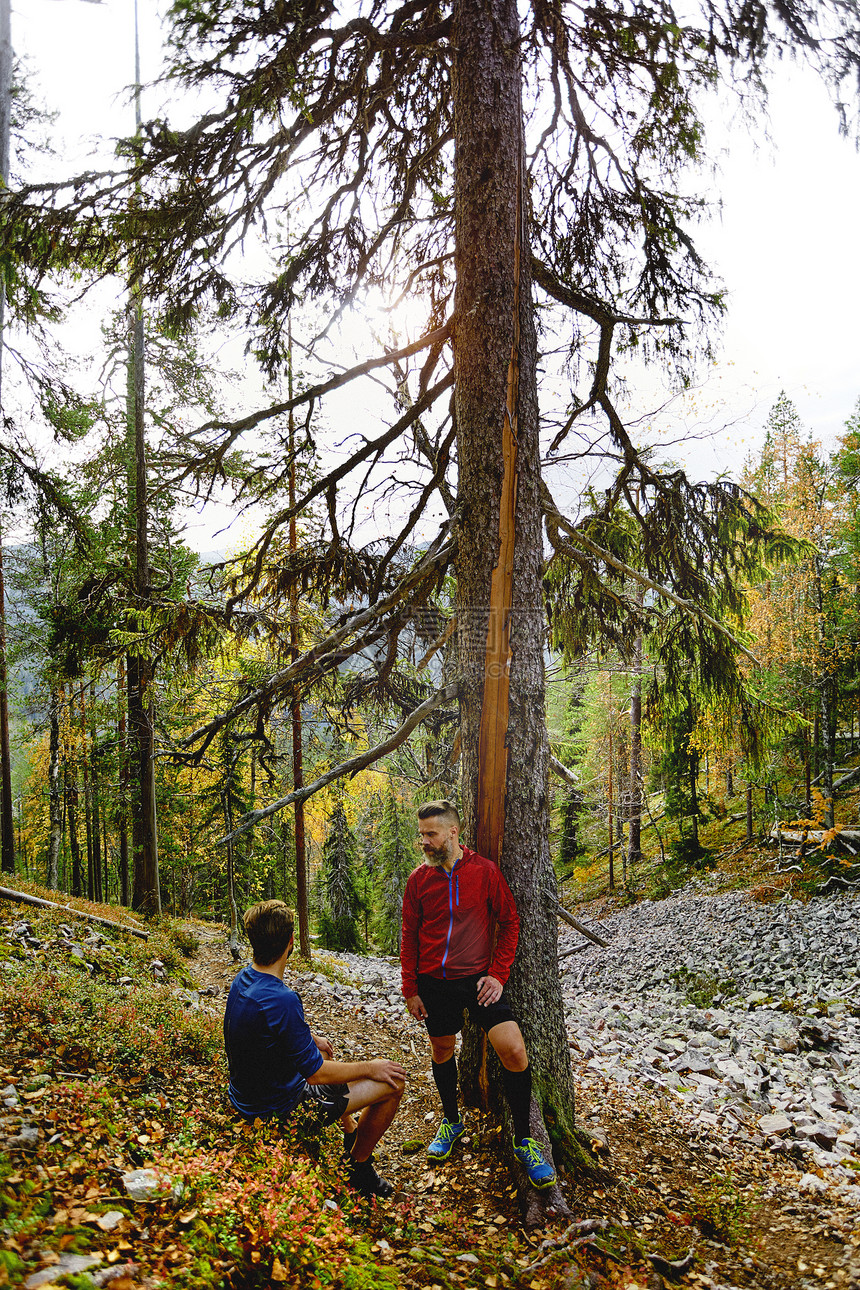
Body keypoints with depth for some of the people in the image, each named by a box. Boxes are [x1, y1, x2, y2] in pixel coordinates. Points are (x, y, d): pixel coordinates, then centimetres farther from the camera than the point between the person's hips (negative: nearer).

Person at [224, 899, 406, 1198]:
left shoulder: (242, 979, -6)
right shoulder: (282, 1000, -34)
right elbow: (315, 1072, -24)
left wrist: (310, 1038, 19)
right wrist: (369, 1068, -11)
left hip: (244, 1099, 10)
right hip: (279, 1110, -9)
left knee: (323, 1054, 37)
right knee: (393, 1081, -5)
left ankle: (351, 1131, 52)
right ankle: (358, 1166, 15)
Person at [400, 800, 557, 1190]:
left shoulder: (485, 871, -6)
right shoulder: (419, 879, 0)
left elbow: (509, 923, 0)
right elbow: (409, 938, 7)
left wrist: (498, 974, -8)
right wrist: (410, 989, 5)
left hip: (478, 978, -2)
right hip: (434, 982, 2)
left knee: (514, 1051, -14)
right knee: (441, 1051, 16)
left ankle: (523, 1140, 3)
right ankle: (451, 1121, 42)